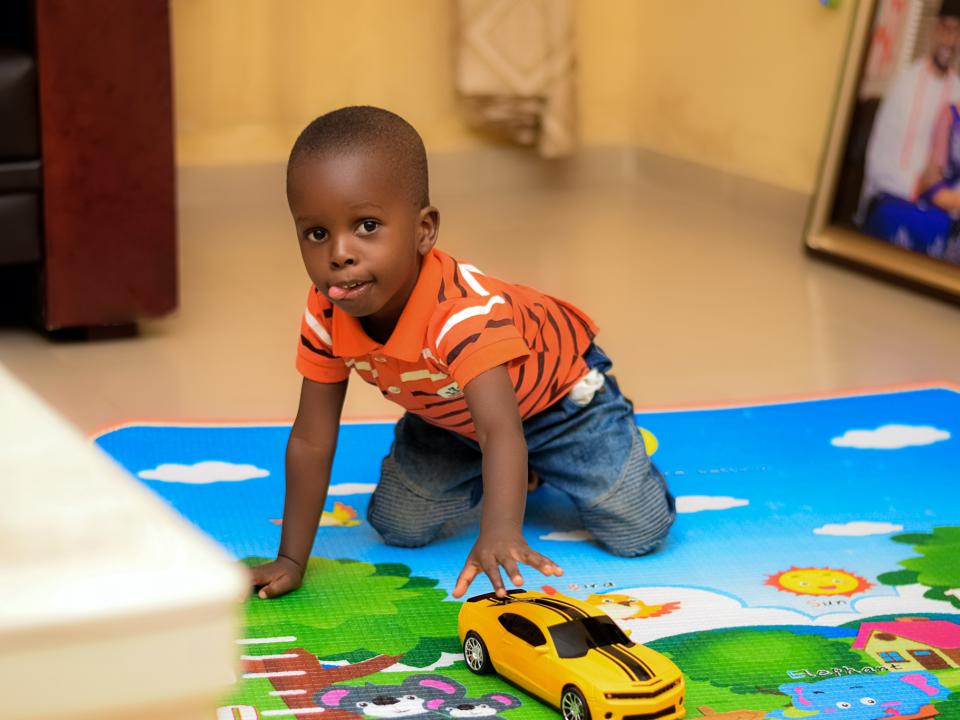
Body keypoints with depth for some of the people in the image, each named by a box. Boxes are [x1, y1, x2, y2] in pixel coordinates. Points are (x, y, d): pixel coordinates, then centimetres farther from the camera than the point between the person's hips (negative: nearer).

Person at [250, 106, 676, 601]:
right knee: (399, 529, -3)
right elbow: (310, 440, -20)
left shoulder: (464, 311, -46)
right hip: (450, 417, 5)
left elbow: (500, 429, -57)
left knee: (637, 533, -10)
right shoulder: (326, 314, -28)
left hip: (555, 389, -5)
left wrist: (499, 533, -75)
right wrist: (291, 560, -22)